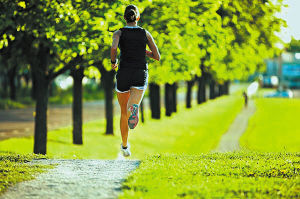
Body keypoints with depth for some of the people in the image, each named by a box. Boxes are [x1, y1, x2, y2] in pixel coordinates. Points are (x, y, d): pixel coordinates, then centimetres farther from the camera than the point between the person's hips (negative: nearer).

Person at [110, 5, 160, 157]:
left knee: (124, 113, 16)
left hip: (124, 73, 0)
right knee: (132, 107, -19)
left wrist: (113, 61, 0)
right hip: (141, 74, 0)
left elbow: (113, 47, -19)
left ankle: (125, 147, 27)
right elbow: (157, 56, 10)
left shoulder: (119, 33, 4)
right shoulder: (145, 34, 10)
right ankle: (134, 109, -58)